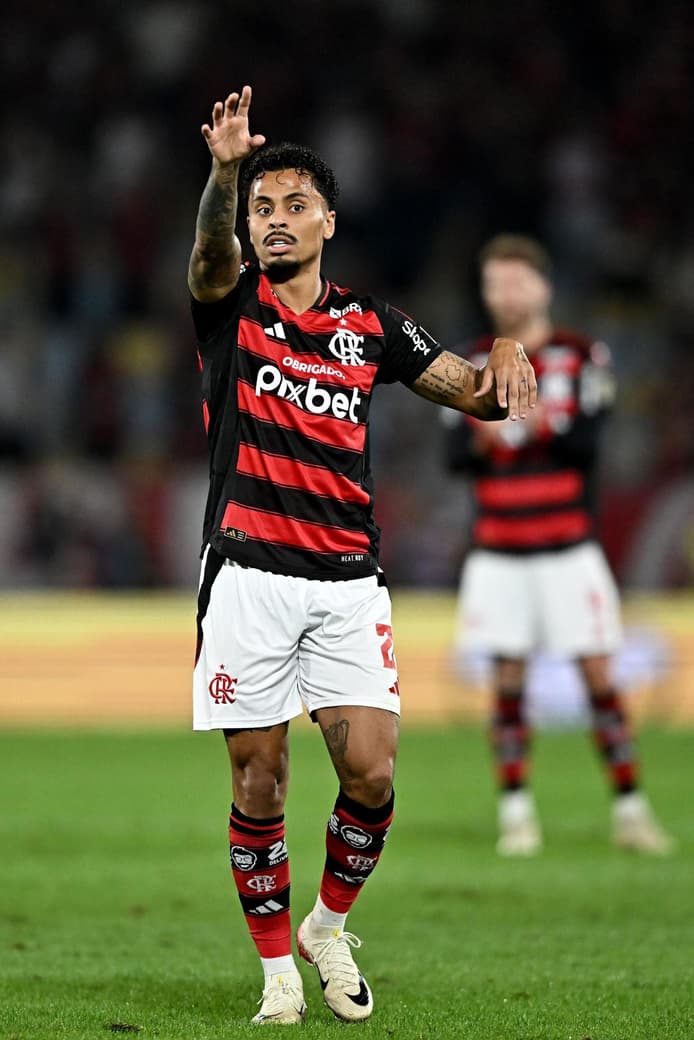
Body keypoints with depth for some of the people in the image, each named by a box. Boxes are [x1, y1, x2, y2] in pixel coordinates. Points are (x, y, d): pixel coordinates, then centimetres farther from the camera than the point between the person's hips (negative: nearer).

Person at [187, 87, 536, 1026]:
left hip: (348, 581, 2)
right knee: (258, 782, -1)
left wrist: (503, 363, -15)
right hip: (249, 578, -2)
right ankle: (279, 973, 12)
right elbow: (212, 250, -20)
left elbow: (473, 394, 11)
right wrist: (226, 167, -42)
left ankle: (329, 927, 18)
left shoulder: (370, 324, 12)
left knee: (371, 774, -7)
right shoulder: (230, 306, 3)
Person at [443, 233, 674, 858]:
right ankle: (516, 812, 7)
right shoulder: (474, 365, 9)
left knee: (598, 674, -3)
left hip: (568, 548, -2)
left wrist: (540, 425, -26)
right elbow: (454, 456, 4)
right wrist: (481, 438, -17)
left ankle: (629, 807, 4)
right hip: (497, 553, 2)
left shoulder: (581, 356, 1)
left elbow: (588, 442, -10)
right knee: (507, 679, 0)